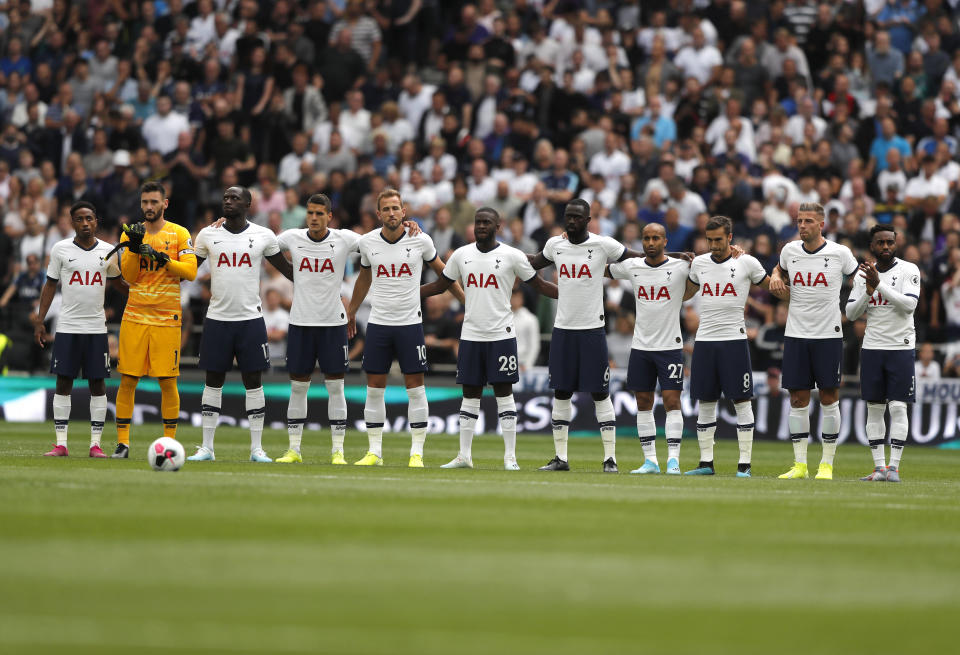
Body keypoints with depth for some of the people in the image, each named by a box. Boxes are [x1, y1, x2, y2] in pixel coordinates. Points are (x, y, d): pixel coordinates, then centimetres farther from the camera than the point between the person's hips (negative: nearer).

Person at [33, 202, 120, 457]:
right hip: (67, 328, -1)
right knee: (63, 382, -1)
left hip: (96, 328, 1)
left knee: (97, 384, 0)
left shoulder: (107, 251, 6)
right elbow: (50, 285, 6)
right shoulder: (61, 249, 2)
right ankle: (61, 444, 2)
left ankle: (96, 443, 4)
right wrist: (39, 321, 2)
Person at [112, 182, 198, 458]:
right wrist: (135, 248, -13)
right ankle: (122, 442, 3)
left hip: (167, 318, -2)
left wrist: (165, 259, -19)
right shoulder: (131, 233, 10)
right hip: (135, 317, 2)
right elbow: (128, 276, 1)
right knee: (127, 380, -2)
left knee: (168, 382, -2)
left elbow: (191, 270, -6)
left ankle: (170, 440, 7)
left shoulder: (179, 234, 4)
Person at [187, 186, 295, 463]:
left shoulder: (263, 236, 2)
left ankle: (256, 448, 6)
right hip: (217, 319, 1)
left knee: (254, 381, 0)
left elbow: (286, 268, 13)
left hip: (251, 319, -1)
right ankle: (206, 448, 8)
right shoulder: (208, 235, 4)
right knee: (213, 381, 3)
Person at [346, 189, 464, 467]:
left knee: (415, 388, -2)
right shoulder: (368, 242, 1)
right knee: (374, 388, 3)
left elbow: (442, 272, 11)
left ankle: (417, 453, 2)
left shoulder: (420, 241, -5)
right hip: (378, 324, 2)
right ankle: (374, 452, 10)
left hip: (410, 323, -2)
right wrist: (351, 312, 29)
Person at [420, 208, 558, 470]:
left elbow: (540, 285, 3)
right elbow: (440, 285, 19)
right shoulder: (461, 255, 8)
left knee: (504, 392, -3)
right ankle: (464, 456, 11)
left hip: (501, 335, -3)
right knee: (470, 394, 6)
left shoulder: (512, 256, -2)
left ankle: (510, 457, -1)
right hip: (471, 336, 3)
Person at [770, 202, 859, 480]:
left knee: (829, 398, 0)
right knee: (798, 399, 2)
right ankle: (800, 464, 7)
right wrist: (775, 278, 4)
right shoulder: (790, 250, 4)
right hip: (796, 334, 3)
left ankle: (827, 464, 6)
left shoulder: (840, 253, -4)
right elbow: (780, 269, 25)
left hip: (828, 335, -3)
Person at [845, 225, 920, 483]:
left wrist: (880, 284, -21)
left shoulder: (909, 270, -3)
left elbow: (909, 305, -17)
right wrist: (869, 290, -10)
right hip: (872, 347, 4)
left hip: (901, 348, -4)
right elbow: (851, 313, 5)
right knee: (874, 409, 2)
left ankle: (894, 467, -6)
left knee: (898, 408, -7)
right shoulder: (863, 274, 9)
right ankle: (879, 467, 5)